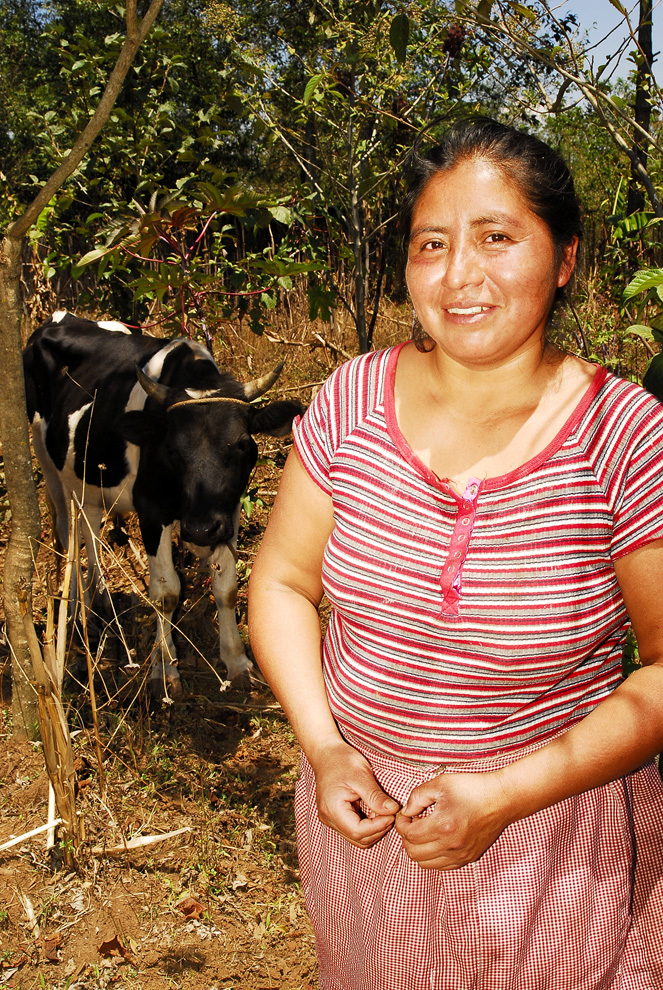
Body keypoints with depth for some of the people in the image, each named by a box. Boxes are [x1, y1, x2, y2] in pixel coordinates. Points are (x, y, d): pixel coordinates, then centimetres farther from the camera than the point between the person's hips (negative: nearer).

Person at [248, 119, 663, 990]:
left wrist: (507, 796, -20)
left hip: (556, 836, -3)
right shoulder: (354, 399, -9)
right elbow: (282, 582, 1)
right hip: (363, 801, 4)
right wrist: (325, 751, -11)